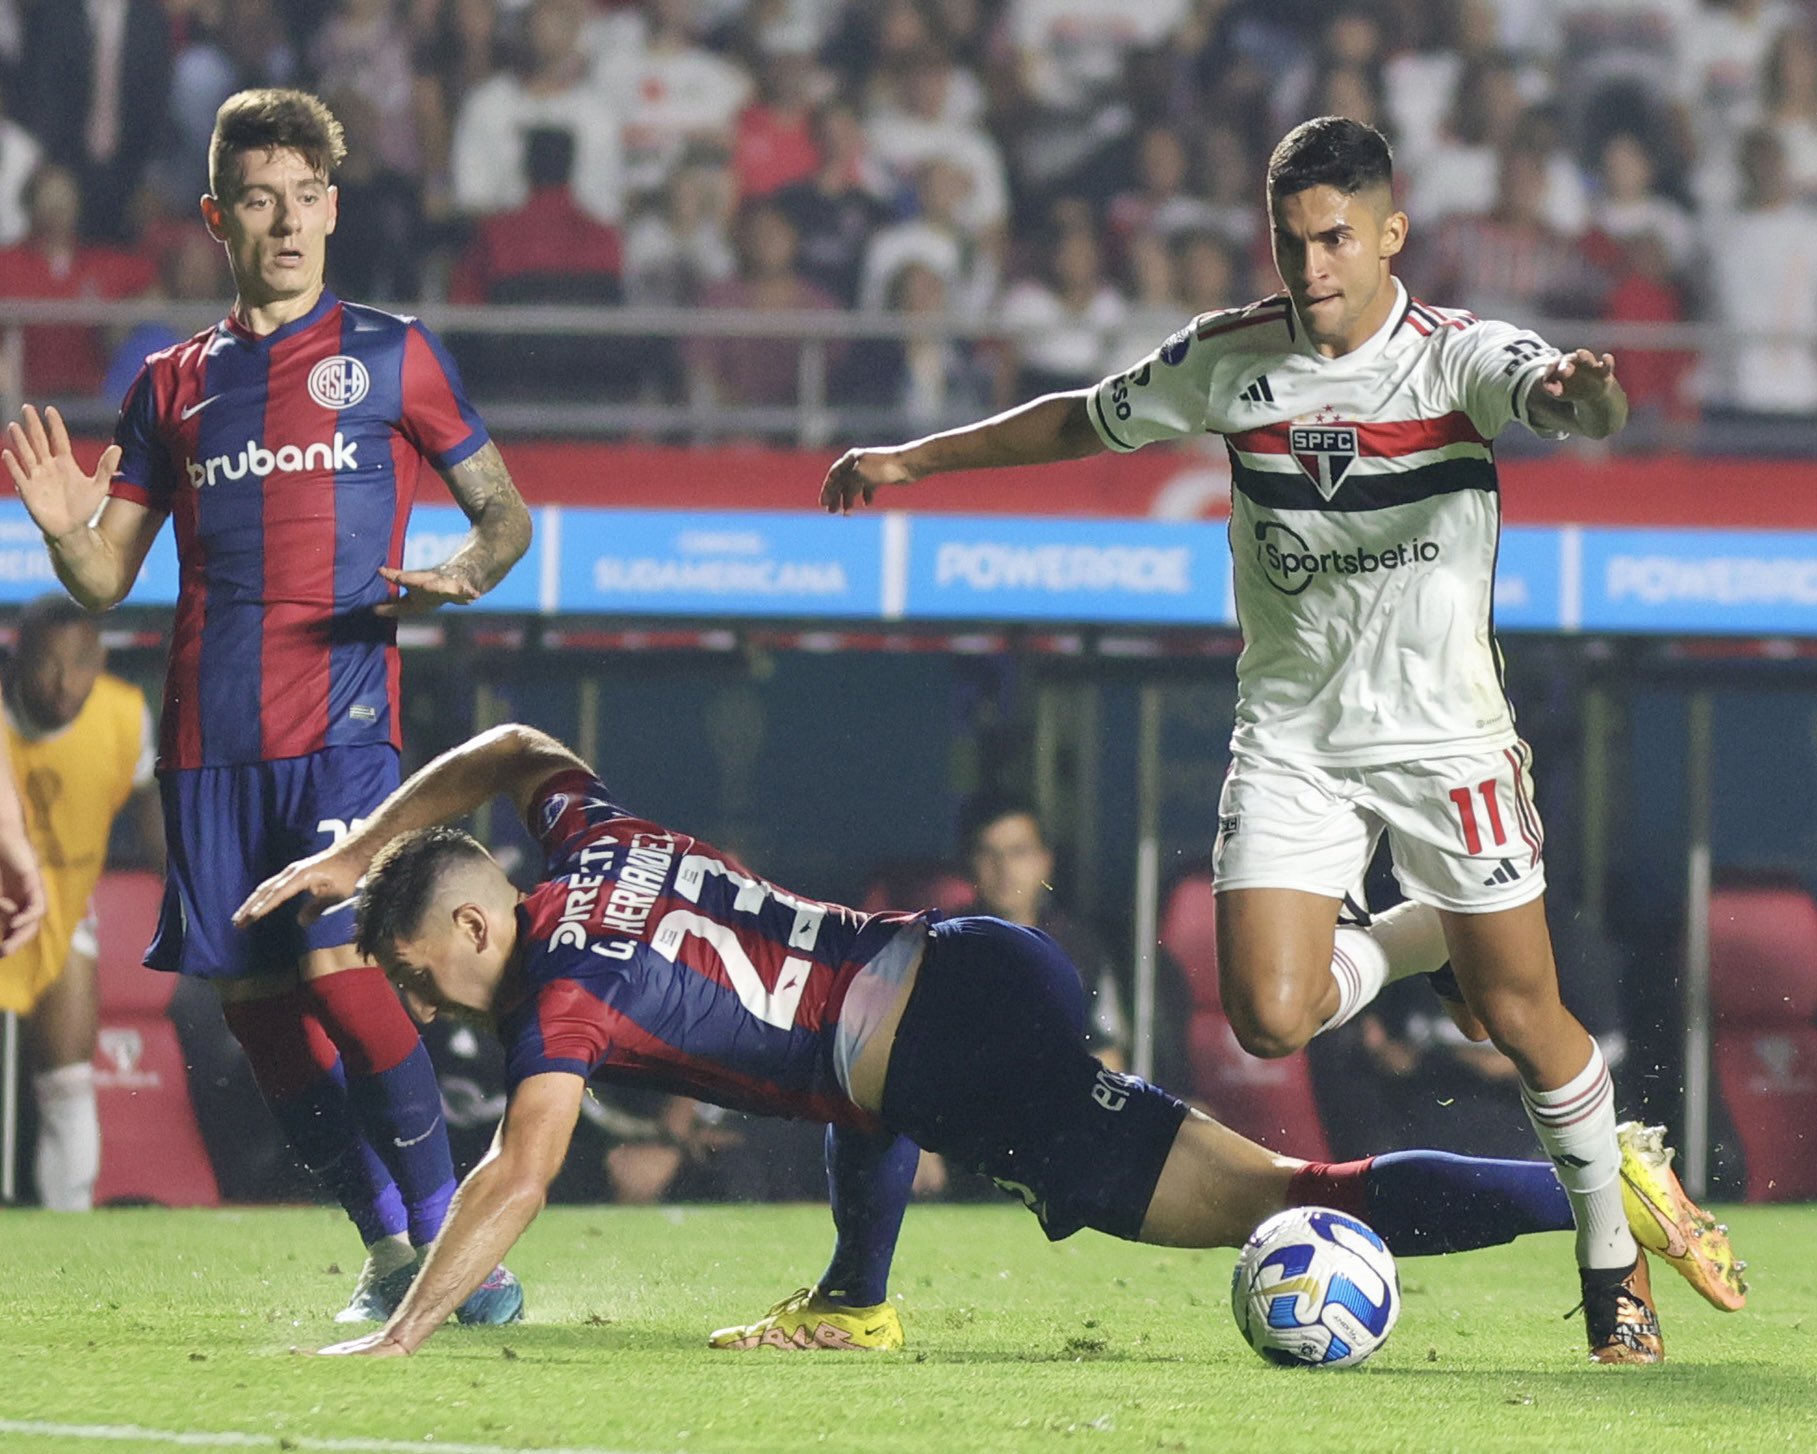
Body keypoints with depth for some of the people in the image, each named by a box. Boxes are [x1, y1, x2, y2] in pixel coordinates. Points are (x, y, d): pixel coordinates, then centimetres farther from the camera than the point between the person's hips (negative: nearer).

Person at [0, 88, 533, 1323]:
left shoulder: (391, 354, 7)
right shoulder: (176, 384, 15)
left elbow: (505, 510, 11)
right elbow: (108, 581, 15)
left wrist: (466, 574, -11)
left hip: (343, 720, -4)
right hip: (211, 733, 4)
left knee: (337, 964, -18)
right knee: (252, 994, 1)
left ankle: (450, 1237, -7)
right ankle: (389, 1247, 13)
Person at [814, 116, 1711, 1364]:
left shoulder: (1458, 356, -12)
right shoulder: (1231, 359, -2)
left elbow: (1564, 401, -34)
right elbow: (1088, 420, 16)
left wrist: (1588, 394, -59)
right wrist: (916, 459, 19)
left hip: (1445, 732, -3)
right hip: (1290, 735, 3)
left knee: (1524, 1016, -4)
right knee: (1271, 1020, -12)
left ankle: (1616, 1260, 18)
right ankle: (1420, 941, 22)